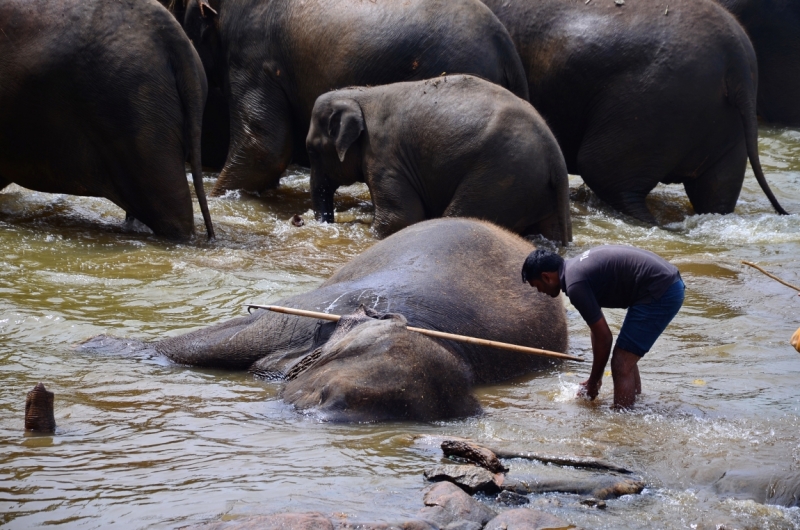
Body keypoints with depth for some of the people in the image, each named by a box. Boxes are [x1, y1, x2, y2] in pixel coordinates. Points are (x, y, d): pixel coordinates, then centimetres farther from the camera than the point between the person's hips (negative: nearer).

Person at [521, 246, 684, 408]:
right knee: (626, 358, 22)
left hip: (660, 293, -10)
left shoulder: (575, 285, -15)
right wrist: (594, 379, 24)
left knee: (621, 366, -4)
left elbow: (604, 338, -11)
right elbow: (597, 328, 21)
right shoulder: (576, 266, 14)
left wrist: (593, 383, 2)